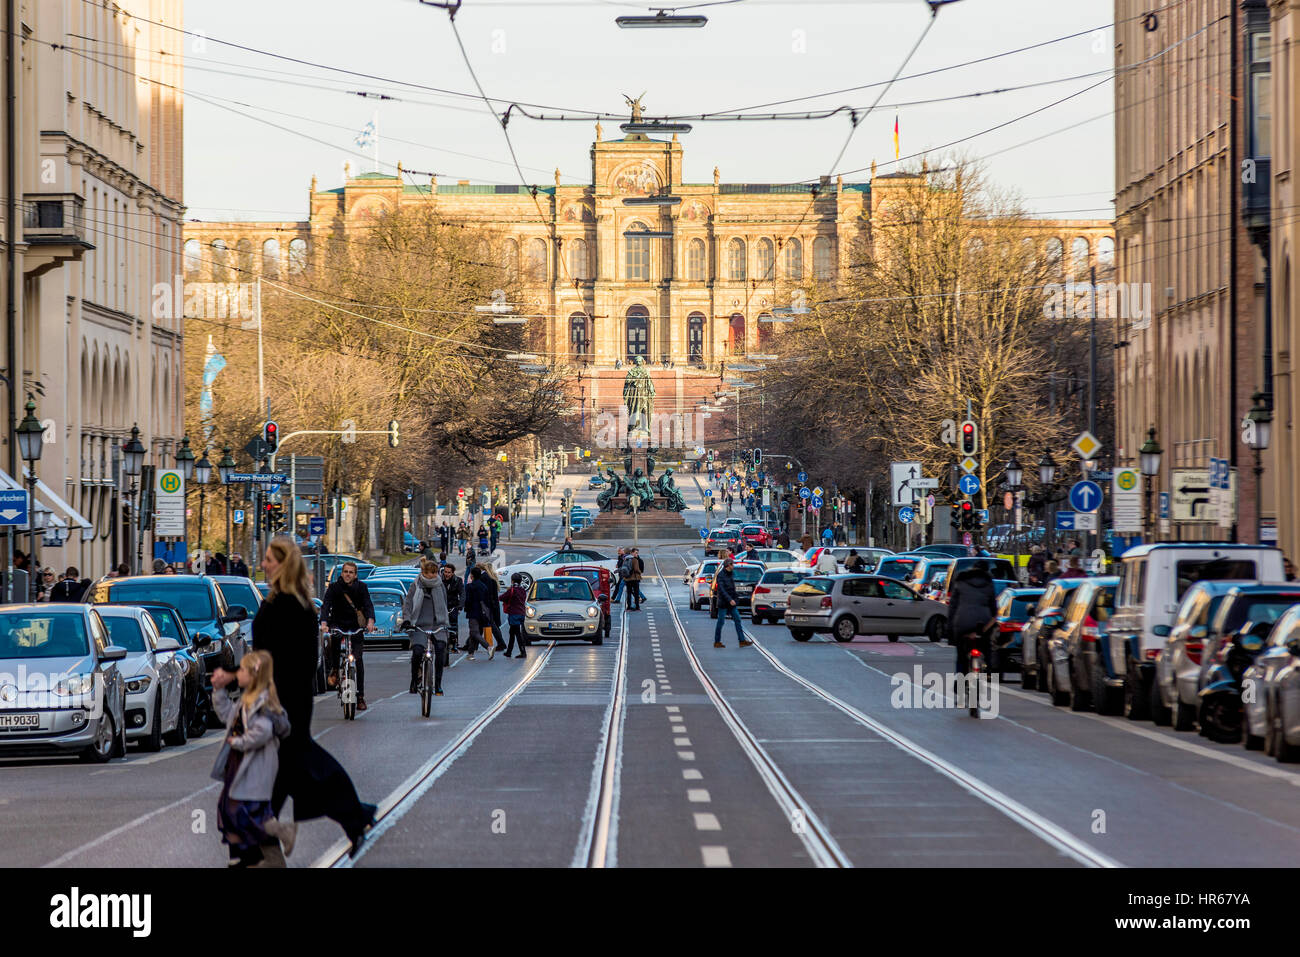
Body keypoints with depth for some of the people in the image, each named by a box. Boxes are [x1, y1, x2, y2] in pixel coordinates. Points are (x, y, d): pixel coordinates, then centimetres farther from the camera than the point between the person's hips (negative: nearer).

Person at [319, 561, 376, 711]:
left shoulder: (361, 587, -3)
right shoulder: (334, 588, -5)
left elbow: (368, 605, -15)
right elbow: (325, 605, -18)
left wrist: (370, 621, -35)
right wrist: (324, 623, -36)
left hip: (356, 626, 1)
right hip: (338, 624, -1)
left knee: (358, 660, -6)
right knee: (334, 637, -36)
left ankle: (360, 697, -1)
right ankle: (334, 670, -20)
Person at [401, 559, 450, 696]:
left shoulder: (440, 586, 13)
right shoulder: (415, 586, 4)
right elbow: (407, 604, 0)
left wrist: (445, 623, 14)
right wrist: (406, 620, -15)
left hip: (437, 625, 2)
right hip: (420, 626, -2)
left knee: (440, 649, -22)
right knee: (417, 652, -22)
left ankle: (438, 684, -13)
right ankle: (414, 681, 2)